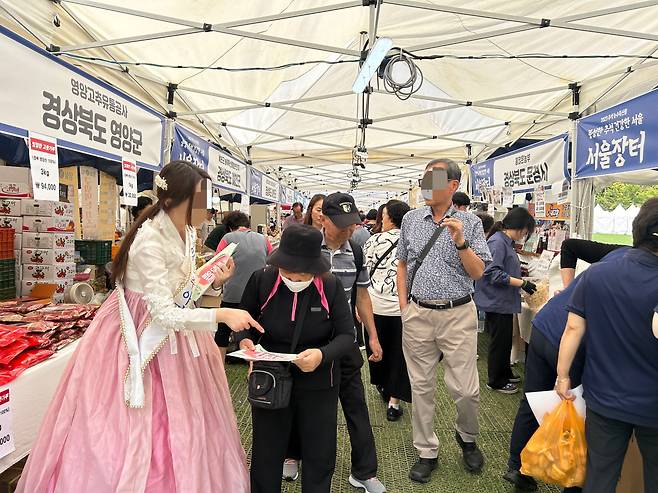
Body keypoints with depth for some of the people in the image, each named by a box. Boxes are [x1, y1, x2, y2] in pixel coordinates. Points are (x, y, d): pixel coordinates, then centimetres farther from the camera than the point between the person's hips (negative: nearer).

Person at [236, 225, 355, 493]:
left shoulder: (331, 286, -14)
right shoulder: (261, 280, -12)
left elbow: (346, 334, -10)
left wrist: (323, 355, -29)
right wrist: (244, 341, -19)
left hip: (318, 384, 0)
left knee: (319, 454, 16)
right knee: (266, 452, 17)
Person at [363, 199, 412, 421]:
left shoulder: (375, 240, -5)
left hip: (376, 305, 1)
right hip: (402, 307, 0)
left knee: (378, 350, 21)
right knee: (398, 355, 11)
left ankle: (382, 385, 41)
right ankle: (393, 402, 13)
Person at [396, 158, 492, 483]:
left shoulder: (469, 223, 0)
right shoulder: (411, 220, 6)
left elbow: (478, 273, -3)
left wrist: (460, 242, -18)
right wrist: (404, 307, 6)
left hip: (458, 314, -2)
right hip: (418, 314, 2)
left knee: (465, 389, 3)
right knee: (421, 387, 10)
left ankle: (467, 437, 35)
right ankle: (427, 452, 28)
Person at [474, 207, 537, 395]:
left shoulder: (506, 242, 11)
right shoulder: (497, 242, -20)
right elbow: (494, 273, -26)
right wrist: (522, 283, -23)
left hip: (504, 301, 10)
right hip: (496, 302, -10)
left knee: (506, 340, 20)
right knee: (499, 341, 3)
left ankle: (505, 373, 36)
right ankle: (495, 381, 18)